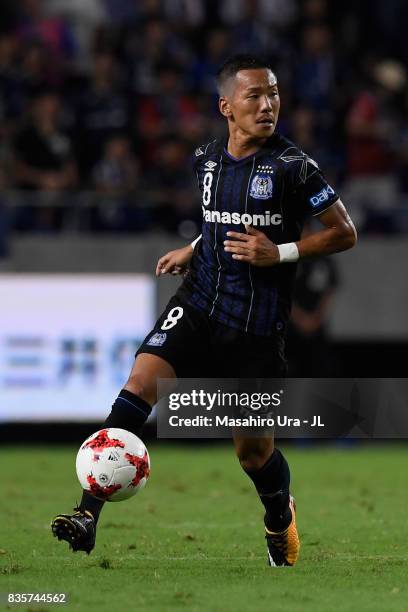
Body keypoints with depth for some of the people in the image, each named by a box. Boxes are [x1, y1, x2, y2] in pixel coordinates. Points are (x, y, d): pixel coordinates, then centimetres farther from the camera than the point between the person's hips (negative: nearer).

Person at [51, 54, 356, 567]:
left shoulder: (292, 167, -10)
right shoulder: (206, 160, 6)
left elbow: (344, 233, -6)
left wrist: (279, 253, -16)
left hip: (257, 325, -3)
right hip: (199, 303, 3)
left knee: (253, 450, 5)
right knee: (142, 379, -22)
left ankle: (280, 516, 40)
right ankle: (88, 514, -26)